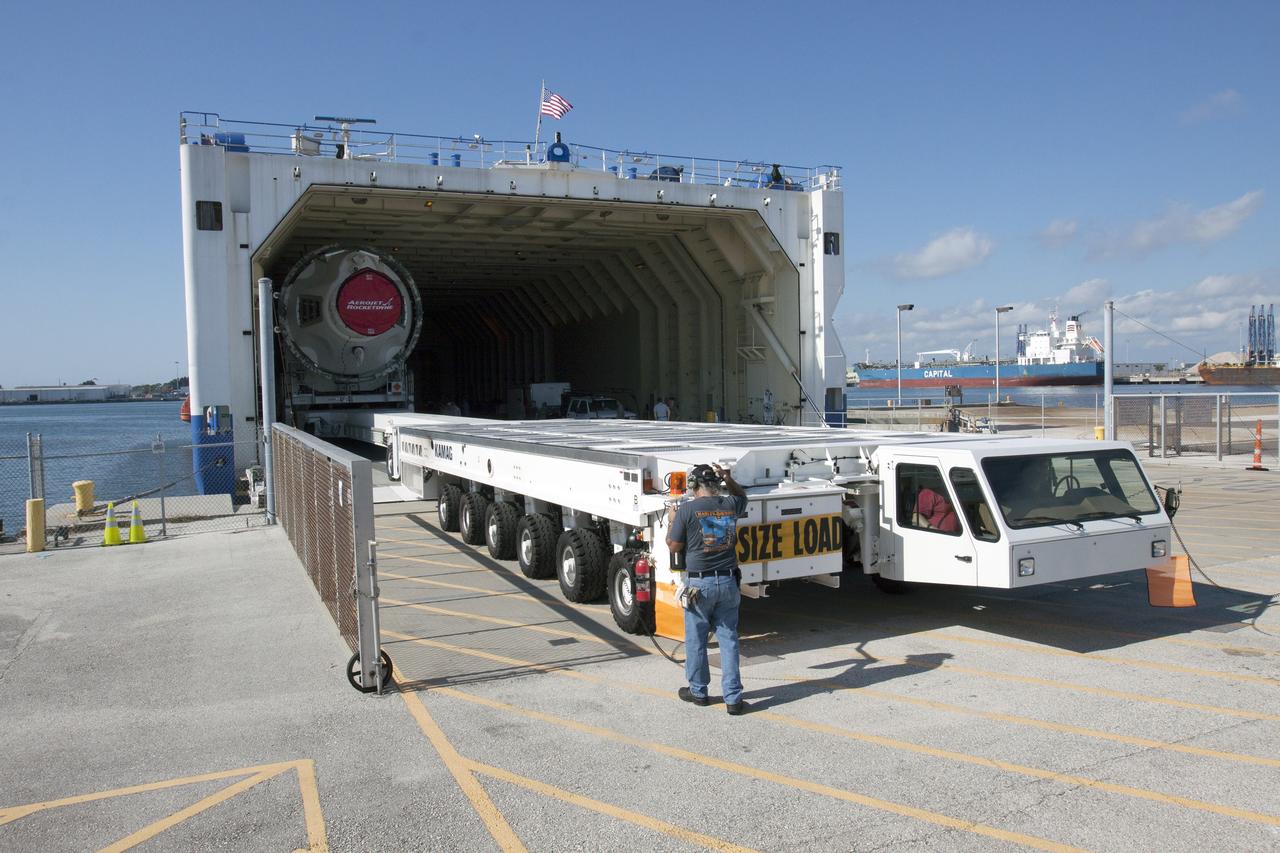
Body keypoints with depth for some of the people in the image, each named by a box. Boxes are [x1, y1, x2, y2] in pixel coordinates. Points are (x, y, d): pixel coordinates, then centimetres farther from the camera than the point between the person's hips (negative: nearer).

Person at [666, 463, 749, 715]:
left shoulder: (687, 510, -11)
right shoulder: (730, 505, 2)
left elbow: (674, 547, -2)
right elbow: (742, 496, 27)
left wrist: (671, 521, 12)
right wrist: (727, 479, 16)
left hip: (699, 584, -3)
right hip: (728, 582, 3)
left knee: (696, 640, 13)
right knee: (728, 639, 9)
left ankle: (698, 691, 26)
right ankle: (733, 698, 9)